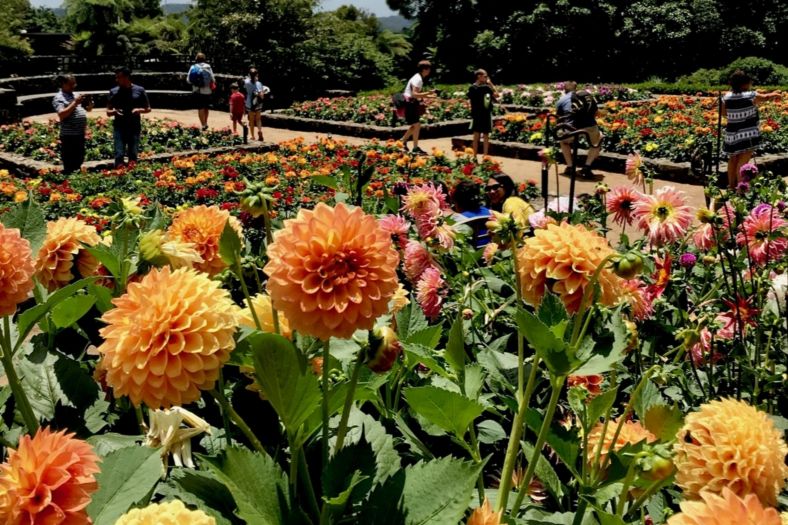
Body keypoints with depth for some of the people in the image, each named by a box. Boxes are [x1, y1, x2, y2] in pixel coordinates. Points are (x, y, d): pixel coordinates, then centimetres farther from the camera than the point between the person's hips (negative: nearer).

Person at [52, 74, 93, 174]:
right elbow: (62, 114, -21)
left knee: (79, 160, 19)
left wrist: (90, 102, -1)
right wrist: (75, 103, -20)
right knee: (69, 164, -2)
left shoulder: (76, 95, 14)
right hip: (69, 135, -8)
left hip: (80, 133, 8)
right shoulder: (59, 98, -8)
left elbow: (88, 109, 22)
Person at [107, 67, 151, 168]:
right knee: (119, 155, -6)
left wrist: (139, 110, -10)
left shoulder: (139, 90, 3)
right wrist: (114, 112, -11)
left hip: (135, 127, 0)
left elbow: (148, 109, 11)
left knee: (133, 155, 5)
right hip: (119, 127, 0)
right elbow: (108, 112, 12)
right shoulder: (114, 91, 6)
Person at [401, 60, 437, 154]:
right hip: (410, 104, -10)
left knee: (415, 125, 16)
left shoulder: (419, 78, 13)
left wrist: (429, 96, 12)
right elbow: (414, 94, -27)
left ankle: (403, 141, 29)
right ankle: (415, 148, -3)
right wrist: (428, 93, -27)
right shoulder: (418, 79, -18)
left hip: (413, 104, 10)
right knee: (417, 125, -9)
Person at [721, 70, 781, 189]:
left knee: (733, 159, 17)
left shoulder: (726, 97, -2)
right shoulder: (752, 96, -12)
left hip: (732, 135, 5)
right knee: (743, 161, -4)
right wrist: (774, 94, 27)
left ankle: (731, 186, 29)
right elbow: (765, 97, 7)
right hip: (747, 135, -5)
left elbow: (724, 113, 12)